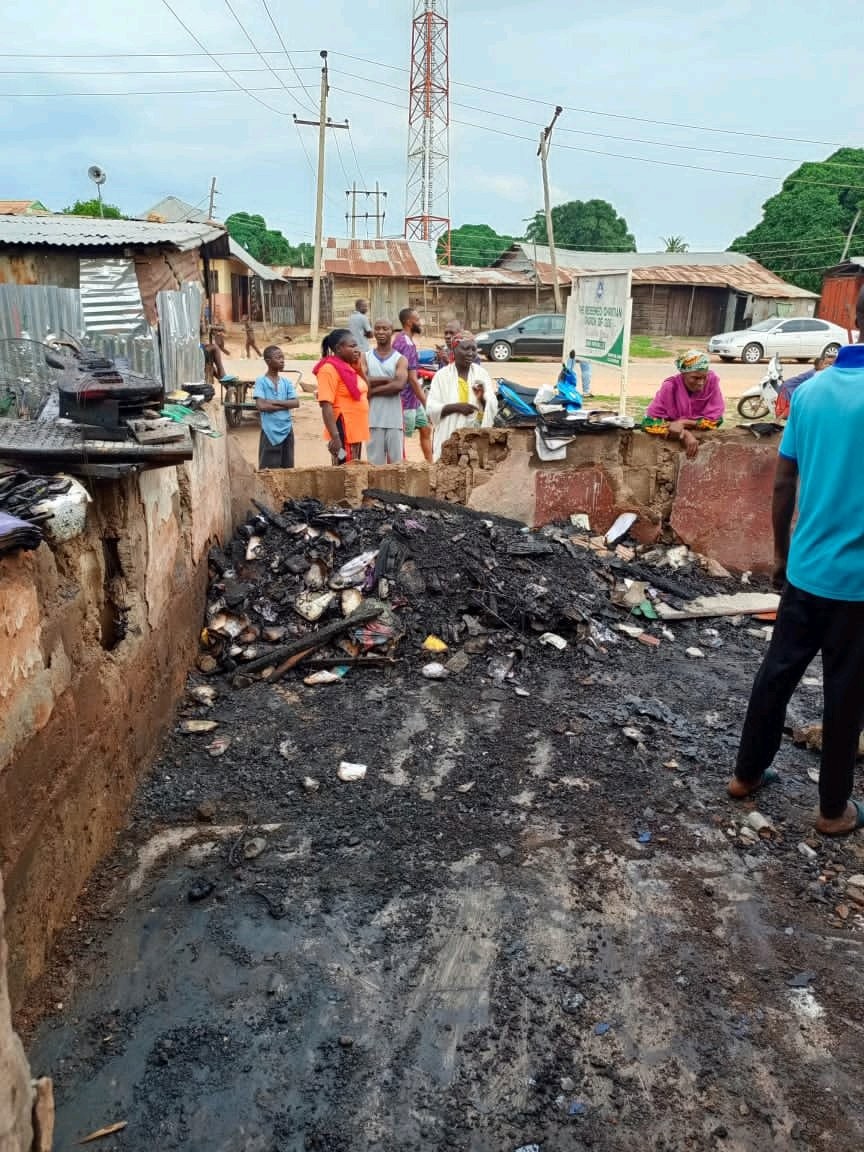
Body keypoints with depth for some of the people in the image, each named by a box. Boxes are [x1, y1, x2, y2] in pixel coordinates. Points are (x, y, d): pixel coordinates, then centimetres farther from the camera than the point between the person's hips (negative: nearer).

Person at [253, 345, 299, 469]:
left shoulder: (287, 381, 6)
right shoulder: (261, 381, -6)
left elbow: (296, 403, -3)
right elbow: (261, 406, -16)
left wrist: (275, 402, -14)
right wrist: (285, 405, -10)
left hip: (287, 430, 4)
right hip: (270, 432, -4)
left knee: (288, 468, 10)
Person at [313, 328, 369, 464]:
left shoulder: (349, 367, 13)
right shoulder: (330, 369, -13)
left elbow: (364, 393, 21)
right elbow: (326, 405, -19)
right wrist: (335, 437, -26)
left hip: (355, 432, 9)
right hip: (343, 435, -9)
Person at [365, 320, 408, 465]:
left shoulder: (400, 359, 5)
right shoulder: (365, 357, 10)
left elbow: (399, 384, -13)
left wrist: (372, 390, -10)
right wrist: (389, 379, -10)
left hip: (394, 418, -1)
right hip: (373, 418, 1)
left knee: (396, 460, 2)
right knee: (375, 461, 3)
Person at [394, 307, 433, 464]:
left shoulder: (401, 339, 10)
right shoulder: (407, 345, -20)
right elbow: (412, 379, -23)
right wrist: (426, 403, -20)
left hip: (414, 398, 10)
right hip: (406, 400, -10)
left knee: (426, 429, 16)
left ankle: (429, 464, 23)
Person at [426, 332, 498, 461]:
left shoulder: (482, 373, 9)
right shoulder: (442, 375, 0)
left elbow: (493, 408, 5)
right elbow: (431, 408, -6)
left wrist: (482, 398, -17)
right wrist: (456, 407, -19)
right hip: (450, 438, -2)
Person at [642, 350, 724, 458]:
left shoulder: (712, 380, -13)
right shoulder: (670, 387, -16)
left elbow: (715, 420, -11)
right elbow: (650, 422, -20)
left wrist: (683, 423, -23)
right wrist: (685, 434, -28)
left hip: (704, 437, 1)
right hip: (671, 441, -1)